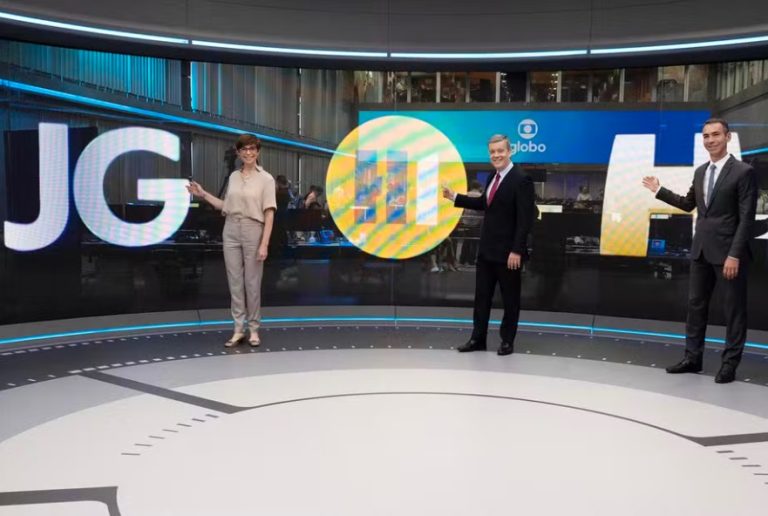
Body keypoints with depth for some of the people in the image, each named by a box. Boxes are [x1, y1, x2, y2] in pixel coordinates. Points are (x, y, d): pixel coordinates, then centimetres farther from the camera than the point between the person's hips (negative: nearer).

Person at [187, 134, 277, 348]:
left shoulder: (266, 179, -6)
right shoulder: (233, 176, 9)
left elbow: (269, 214, -10)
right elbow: (227, 207, 17)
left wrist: (264, 244, -16)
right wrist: (203, 195, 12)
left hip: (253, 231, -5)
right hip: (231, 231, 5)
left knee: (252, 283, 2)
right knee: (235, 282, 5)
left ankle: (253, 329, 15)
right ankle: (239, 329, 12)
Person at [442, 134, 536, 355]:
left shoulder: (521, 181, -15)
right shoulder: (493, 178, 10)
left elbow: (525, 219, -18)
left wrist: (517, 251, -22)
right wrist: (455, 197, 17)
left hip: (507, 252, -8)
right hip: (486, 250, 8)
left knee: (510, 298, 8)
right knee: (481, 296, 12)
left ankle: (507, 341, 20)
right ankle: (478, 339, 21)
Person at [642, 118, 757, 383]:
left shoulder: (743, 172, -10)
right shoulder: (700, 172, 10)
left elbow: (746, 218, -14)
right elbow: (689, 204, 23)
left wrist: (734, 255, -19)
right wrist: (659, 190, 16)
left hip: (727, 252, -7)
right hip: (701, 250, 7)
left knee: (733, 309, 4)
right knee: (696, 304, 11)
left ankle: (730, 363, 14)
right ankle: (693, 357, 21)